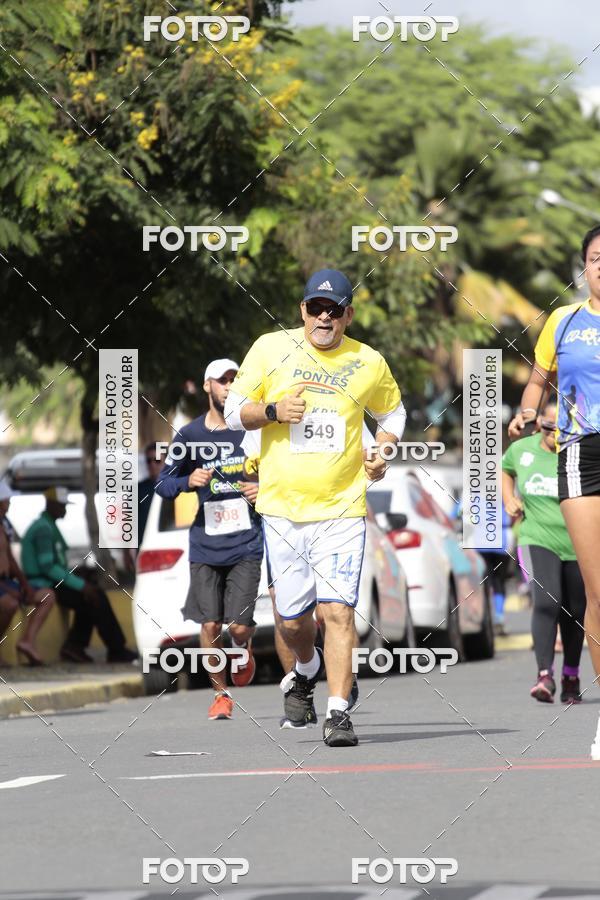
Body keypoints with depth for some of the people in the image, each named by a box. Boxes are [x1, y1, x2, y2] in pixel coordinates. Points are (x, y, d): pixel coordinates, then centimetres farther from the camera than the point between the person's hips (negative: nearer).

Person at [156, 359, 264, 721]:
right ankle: (221, 693, 18)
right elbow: (164, 484, 8)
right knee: (210, 626, -3)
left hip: (247, 544, -1)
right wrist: (189, 481, -13)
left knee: (239, 625, -10)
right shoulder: (190, 435, 2)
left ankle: (245, 650, 27)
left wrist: (265, 490, -10)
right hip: (206, 545, 1)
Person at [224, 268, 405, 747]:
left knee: (338, 609, -14)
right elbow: (234, 412, 7)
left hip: (342, 508, -1)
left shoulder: (368, 363, 4)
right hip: (282, 507, 1)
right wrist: (273, 411, -13)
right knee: (292, 618, 6)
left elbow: (392, 412, 23)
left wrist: (383, 452, 4)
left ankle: (338, 712, -11)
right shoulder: (270, 349, 2)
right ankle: (307, 671, 39)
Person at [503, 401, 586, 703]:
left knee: (574, 612, 11)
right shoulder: (522, 449, 2)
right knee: (546, 602, -21)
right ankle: (545, 675, -23)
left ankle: (571, 676, 32)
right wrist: (508, 499, 11)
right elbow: (505, 469, 25)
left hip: (577, 545, -1)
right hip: (538, 540, 1)